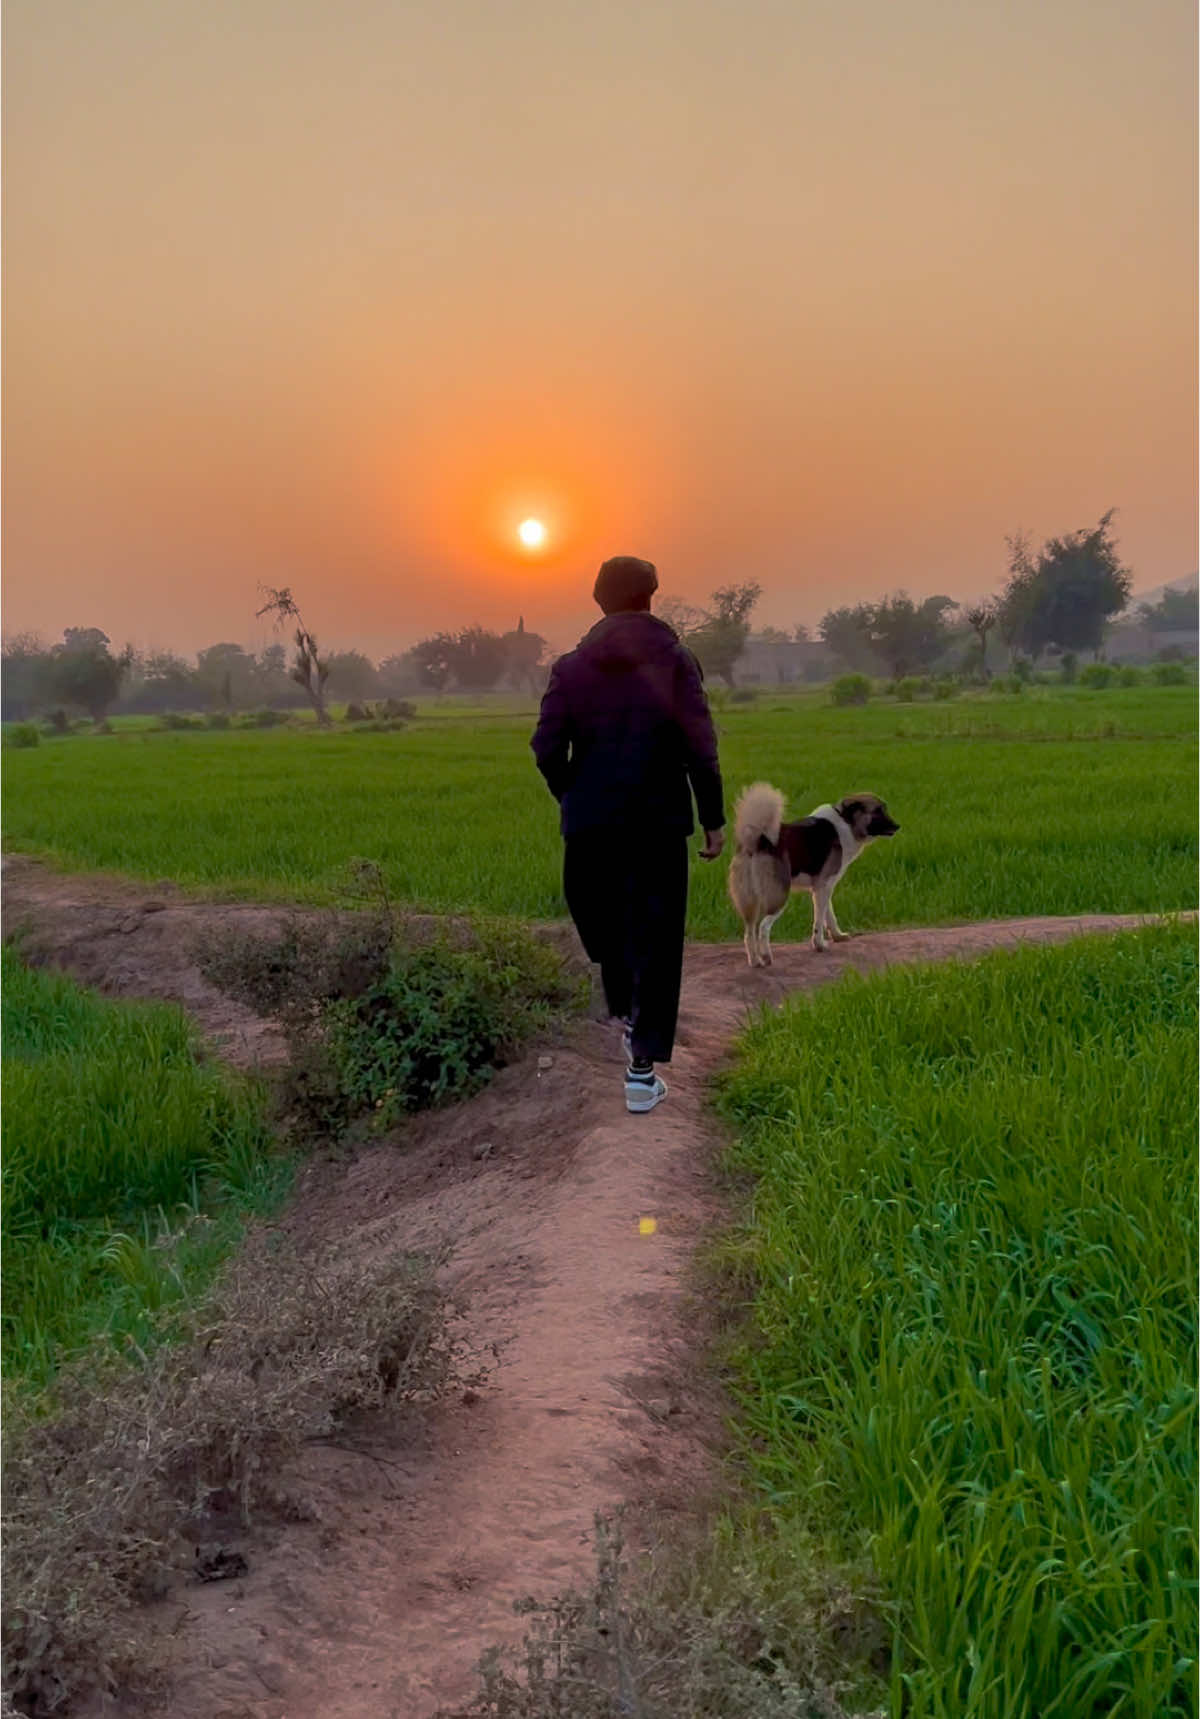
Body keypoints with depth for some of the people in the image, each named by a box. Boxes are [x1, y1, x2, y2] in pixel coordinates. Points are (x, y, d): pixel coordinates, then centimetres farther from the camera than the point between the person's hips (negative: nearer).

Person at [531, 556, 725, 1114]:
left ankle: (628, 1019, 39)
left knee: (604, 925, 21)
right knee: (655, 940, 2)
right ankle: (642, 1069, -2)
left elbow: (546, 747, -2)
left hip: (590, 823, 2)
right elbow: (700, 748, -8)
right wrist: (713, 819, 0)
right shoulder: (674, 661, -3)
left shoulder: (571, 665, 2)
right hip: (658, 822, -2)